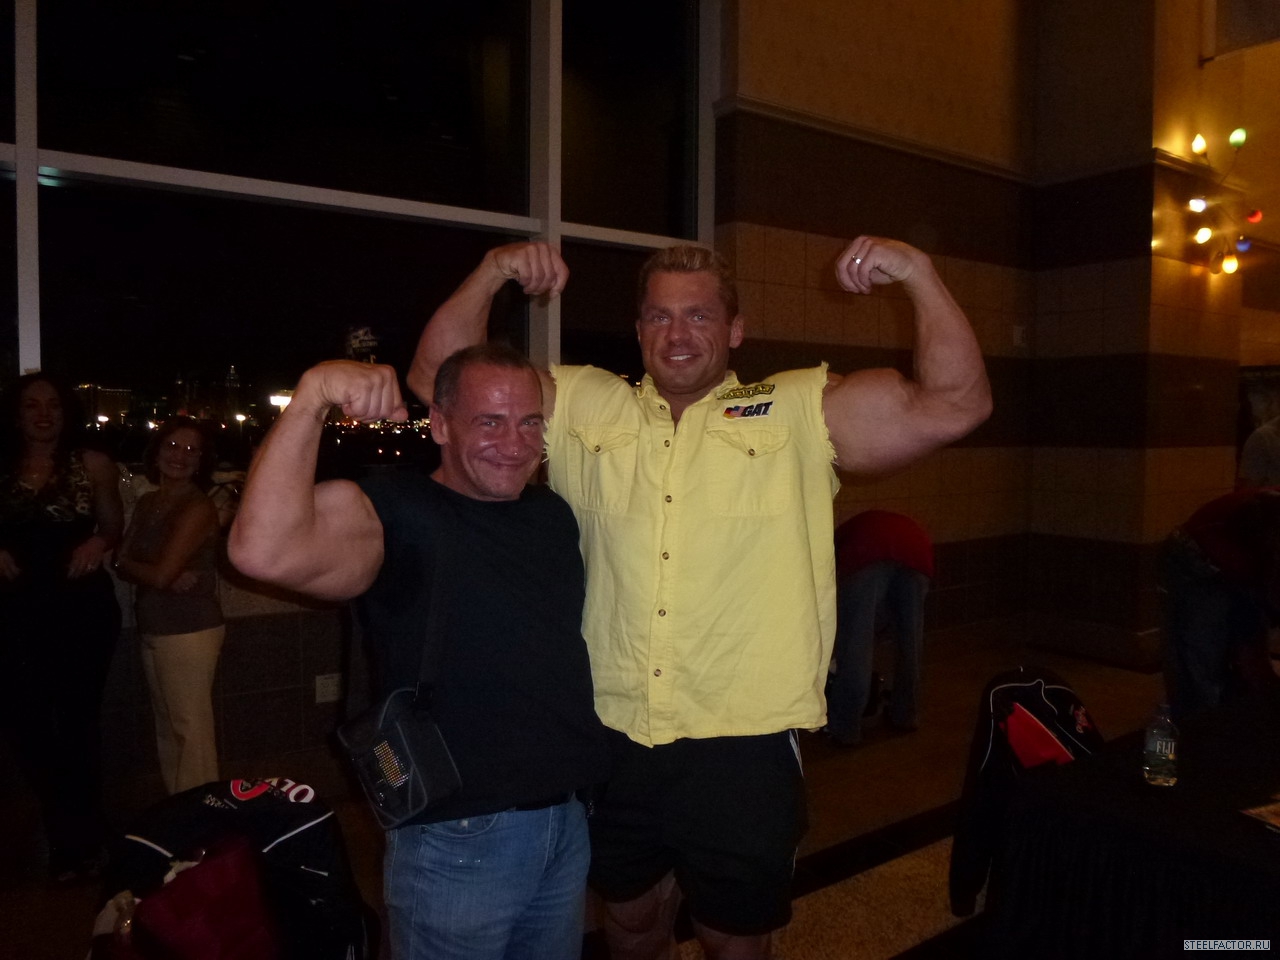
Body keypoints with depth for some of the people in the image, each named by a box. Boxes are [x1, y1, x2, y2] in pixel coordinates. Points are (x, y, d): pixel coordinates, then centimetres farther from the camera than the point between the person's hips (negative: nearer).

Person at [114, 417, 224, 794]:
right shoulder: (147, 503, 11)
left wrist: (126, 563, 2)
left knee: (190, 728, -1)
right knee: (166, 724, 16)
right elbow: (121, 562, 4)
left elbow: (161, 574, -18)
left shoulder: (198, 507, -13)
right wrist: (169, 578, -14)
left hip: (188, 632, -8)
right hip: (152, 629, 8)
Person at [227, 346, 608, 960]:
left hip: (569, 821, 7)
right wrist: (310, 398, -38)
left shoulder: (553, 514, 6)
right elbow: (265, 551, -35)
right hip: (459, 839, -6)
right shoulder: (393, 514, -15)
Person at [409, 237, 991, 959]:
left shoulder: (800, 415, -3)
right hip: (613, 742, 2)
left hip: (745, 745, -2)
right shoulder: (584, 407, 3)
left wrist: (917, 274, -18)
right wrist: (492, 274, -10)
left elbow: (954, 404, -9)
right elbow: (440, 378, 3)